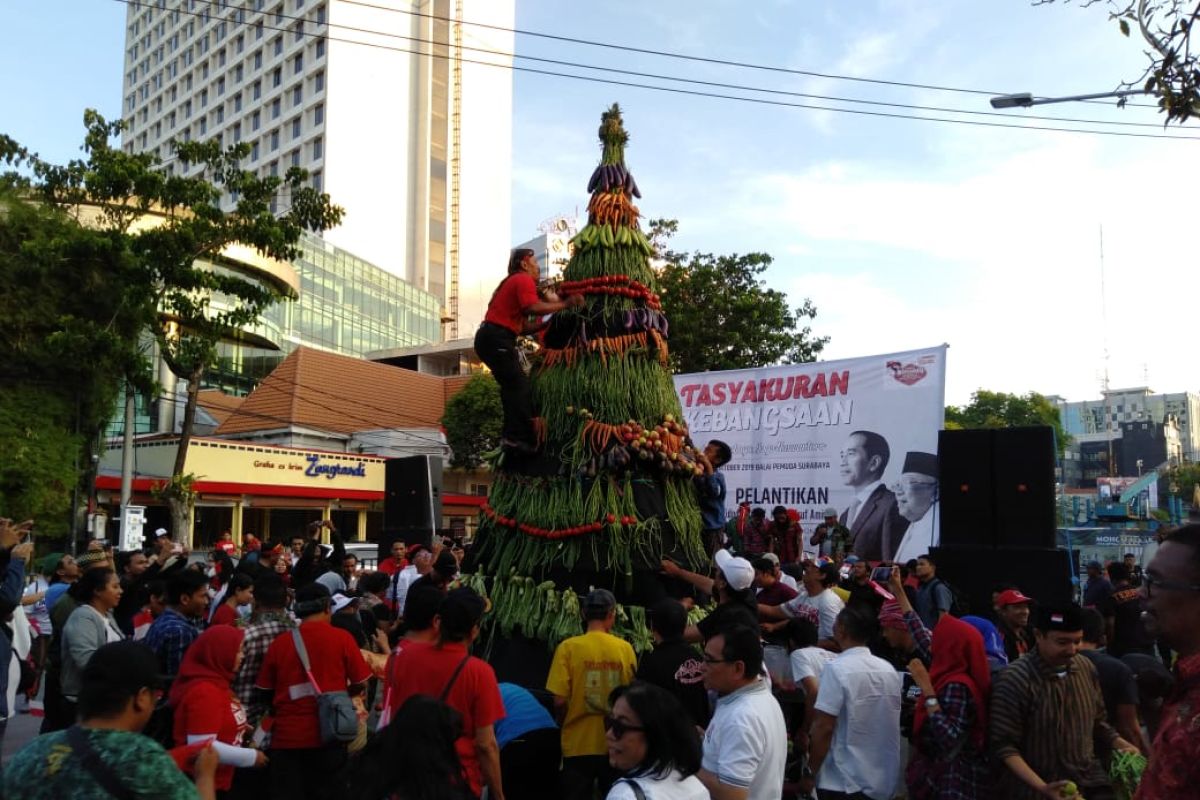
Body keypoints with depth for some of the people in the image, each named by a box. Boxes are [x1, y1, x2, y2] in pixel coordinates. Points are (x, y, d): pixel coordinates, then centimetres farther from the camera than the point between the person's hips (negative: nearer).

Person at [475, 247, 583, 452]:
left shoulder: (515, 282, 27)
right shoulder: (524, 280, -3)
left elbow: (522, 326, 21)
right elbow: (532, 307, -24)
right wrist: (565, 304, -18)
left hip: (491, 339, 10)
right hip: (497, 339, -10)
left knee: (513, 386, 12)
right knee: (519, 386, -13)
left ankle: (512, 435, 12)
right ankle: (518, 436, -20)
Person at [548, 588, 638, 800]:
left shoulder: (568, 647, -11)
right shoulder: (625, 648, -4)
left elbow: (559, 701, -12)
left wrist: (564, 725, 8)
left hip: (578, 744, -2)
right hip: (615, 744, 2)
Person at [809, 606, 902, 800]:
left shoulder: (837, 668, -16)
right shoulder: (889, 669, 3)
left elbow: (823, 727, -17)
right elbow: (886, 725, 12)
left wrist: (811, 772, -7)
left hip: (845, 783, -6)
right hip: (886, 781, 6)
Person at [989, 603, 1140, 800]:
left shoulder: (1086, 667, 1)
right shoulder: (1014, 680, -16)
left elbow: (1098, 722, 15)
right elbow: (1004, 745, -14)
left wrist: (1122, 745, -1)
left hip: (1090, 781, 5)